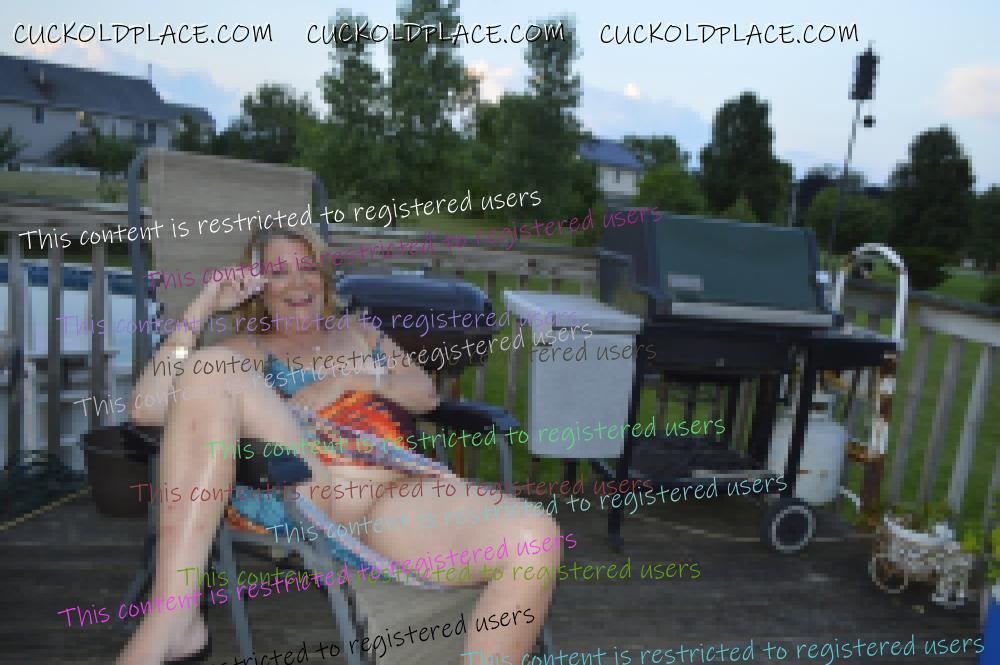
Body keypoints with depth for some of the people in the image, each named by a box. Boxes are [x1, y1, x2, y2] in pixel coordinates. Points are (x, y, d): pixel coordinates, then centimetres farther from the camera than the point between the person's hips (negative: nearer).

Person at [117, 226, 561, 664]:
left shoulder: (358, 331, 31)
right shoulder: (249, 348, 22)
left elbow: (426, 394, 17)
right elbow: (146, 408, 8)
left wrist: (349, 379, 0)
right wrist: (203, 306, 7)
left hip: (401, 492, 1)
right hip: (305, 491, 0)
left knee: (535, 537, -29)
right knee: (211, 367, -24)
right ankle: (172, 618, -26)